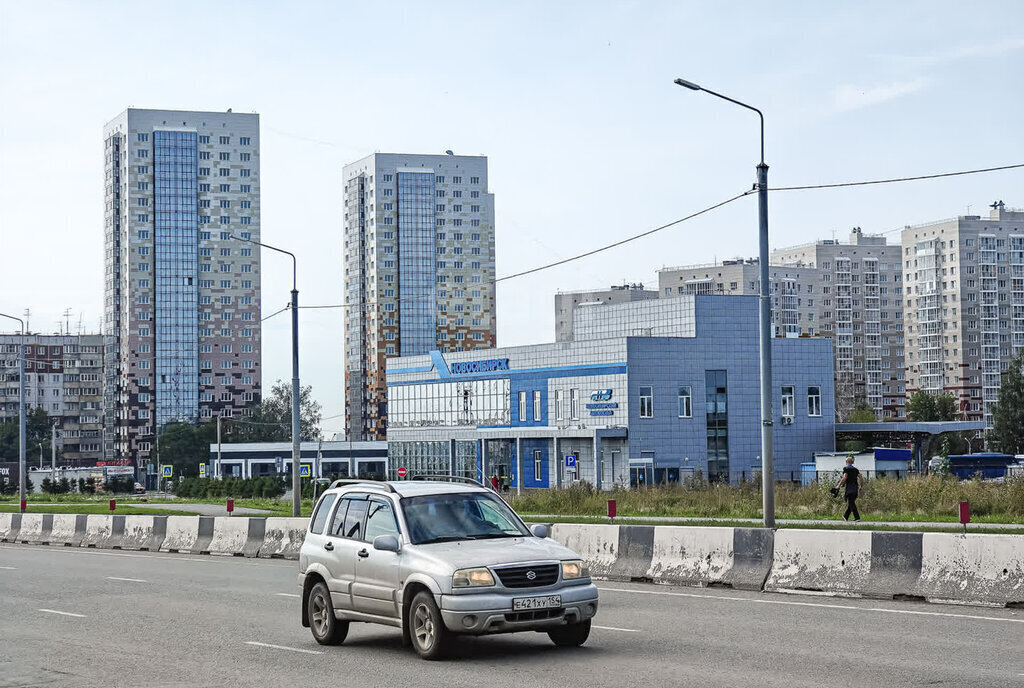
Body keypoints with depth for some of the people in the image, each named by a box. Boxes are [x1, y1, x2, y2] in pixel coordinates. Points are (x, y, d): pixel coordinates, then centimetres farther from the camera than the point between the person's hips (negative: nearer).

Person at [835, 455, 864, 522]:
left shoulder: (846, 469, -5)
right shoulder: (855, 470, 14)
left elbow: (844, 478, -17)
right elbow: (861, 477, 10)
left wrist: (839, 485, -12)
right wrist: (861, 486, 19)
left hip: (849, 488, -7)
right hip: (855, 489, 7)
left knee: (852, 504, -7)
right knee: (851, 503, 15)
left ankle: (857, 518, -14)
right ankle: (846, 517, 25)